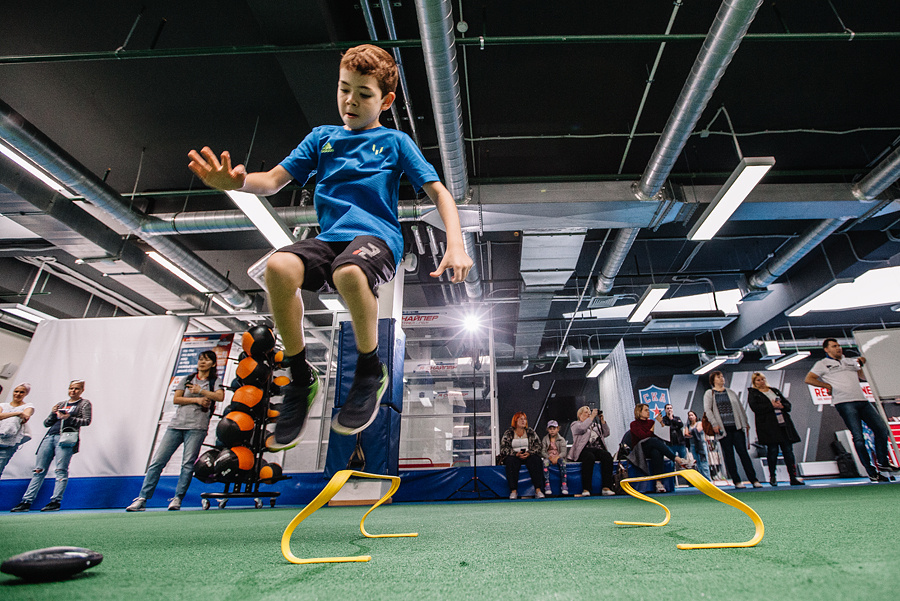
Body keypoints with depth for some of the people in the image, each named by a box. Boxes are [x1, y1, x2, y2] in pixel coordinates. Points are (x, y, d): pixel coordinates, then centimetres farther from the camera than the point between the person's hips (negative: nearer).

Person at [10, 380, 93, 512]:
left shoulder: (84, 403, 12)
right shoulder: (61, 404, 25)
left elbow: (87, 421, -1)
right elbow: (46, 423, 22)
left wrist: (69, 418, -14)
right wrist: (53, 413, 3)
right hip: (50, 437, 5)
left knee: (61, 470, -12)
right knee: (39, 470, 3)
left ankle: (56, 501, -12)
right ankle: (26, 502, 7)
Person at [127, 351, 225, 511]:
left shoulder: (215, 380, 8)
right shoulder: (187, 379, 18)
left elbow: (220, 396, -10)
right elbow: (176, 399, 6)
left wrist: (200, 391, -9)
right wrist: (196, 400, -6)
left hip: (197, 427, -3)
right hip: (176, 424, 4)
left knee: (188, 463, -8)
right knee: (157, 461, 0)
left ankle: (177, 498, 1)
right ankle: (142, 499, 6)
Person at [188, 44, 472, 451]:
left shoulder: (394, 142, 13)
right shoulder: (322, 138, 22)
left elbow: (438, 192, 5)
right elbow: (274, 180, 16)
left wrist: (456, 247, -13)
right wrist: (238, 182, -8)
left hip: (377, 237, -3)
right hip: (329, 239, 4)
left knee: (349, 272, -38)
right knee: (278, 267, -28)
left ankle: (371, 372, -12)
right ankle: (301, 379, -8)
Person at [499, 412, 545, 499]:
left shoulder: (531, 432, 14)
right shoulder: (508, 434, 7)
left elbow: (538, 445, 6)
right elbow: (503, 448, -2)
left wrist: (529, 453, -14)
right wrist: (516, 454, -17)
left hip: (529, 456, 1)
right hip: (514, 456, -1)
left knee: (535, 460, -31)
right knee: (511, 461, -34)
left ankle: (538, 490, -32)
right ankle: (513, 491, -35)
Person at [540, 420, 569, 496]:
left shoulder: (561, 439, 6)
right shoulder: (544, 439, 8)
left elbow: (563, 452, -3)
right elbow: (542, 452, 0)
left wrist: (557, 457, -22)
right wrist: (550, 457, -17)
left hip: (558, 457, 0)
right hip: (548, 457, 0)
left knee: (562, 461, -34)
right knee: (545, 462, -34)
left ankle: (564, 485, -37)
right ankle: (547, 485, -39)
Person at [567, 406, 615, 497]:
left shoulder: (596, 424, 31)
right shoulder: (575, 424, 16)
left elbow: (606, 434, 19)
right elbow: (581, 428, -8)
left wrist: (602, 420, 11)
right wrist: (592, 417, -3)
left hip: (598, 449, 4)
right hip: (584, 449, -4)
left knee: (607, 456, -28)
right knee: (589, 457, -38)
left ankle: (606, 488, -33)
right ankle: (586, 489, -39)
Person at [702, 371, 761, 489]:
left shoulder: (731, 392, 16)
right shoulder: (709, 394, 5)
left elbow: (740, 407, 19)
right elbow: (707, 409, -3)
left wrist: (746, 422, 13)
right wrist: (714, 424, -12)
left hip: (737, 426, 2)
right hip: (723, 428, -2)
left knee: (743, 452, -1)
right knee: (728, 454, 1)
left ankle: (754, 480, 4)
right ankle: (736, 481, 7)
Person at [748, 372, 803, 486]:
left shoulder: (775, 390, 20)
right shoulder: (753, 393, 5)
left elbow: (788, 404, 17)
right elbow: (755, 407, -10)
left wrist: (781, 406, -5)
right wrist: (772, 406, -10)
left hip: (784, 423, 4)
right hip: (768, 426, -4)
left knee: (788, 450, 0)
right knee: (772, 450, -4)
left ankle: (793, 477, 6)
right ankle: (772, 477, 8)